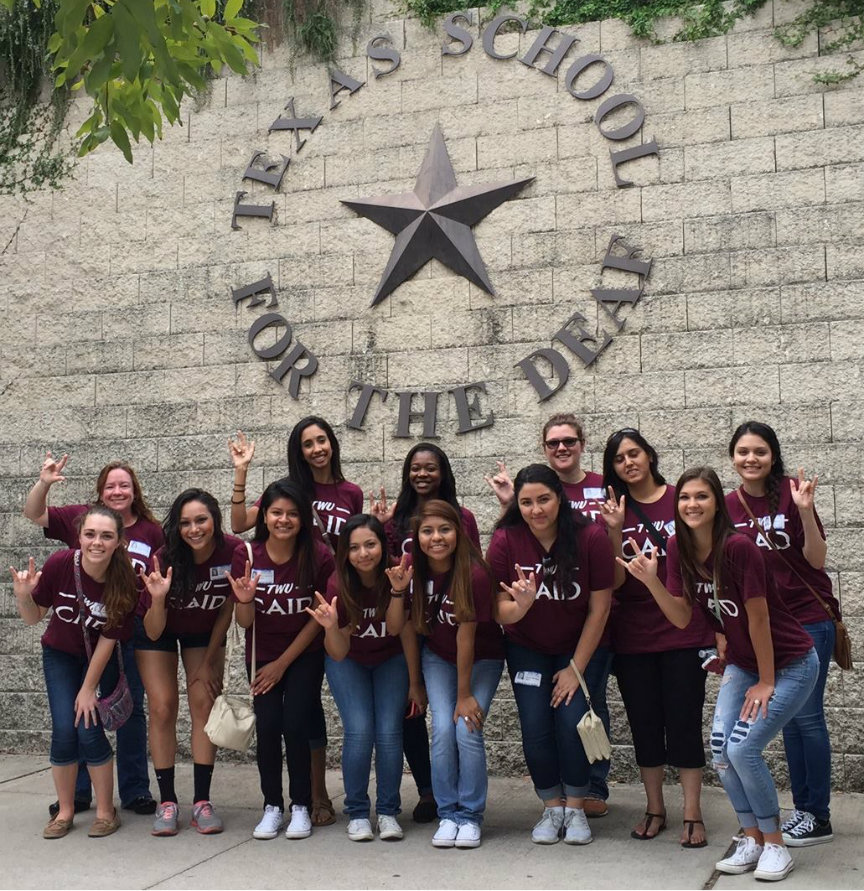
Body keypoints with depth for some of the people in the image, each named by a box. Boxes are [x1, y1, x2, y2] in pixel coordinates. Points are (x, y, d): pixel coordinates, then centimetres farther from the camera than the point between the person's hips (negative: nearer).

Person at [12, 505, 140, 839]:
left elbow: (108, 640, -18)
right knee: (64, 730, -6)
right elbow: (33, 617, -12)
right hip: (60, 654, 1)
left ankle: (106, 811, 9)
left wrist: (89, 688, -13)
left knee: (89, 730, -10)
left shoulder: (124, 583, -27)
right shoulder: (60, 564, -26)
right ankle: (65, 811, 15)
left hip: (99, 658, -1)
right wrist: (23, 596, -32)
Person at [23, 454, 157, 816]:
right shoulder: (80, 517, -1)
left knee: (131, 709, 9)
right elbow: (34, 514, -3)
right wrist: (43, 483, -19)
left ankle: (135, 792, 20)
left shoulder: (151, 531, 0)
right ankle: (77, 793, 23)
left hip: (131, 634, 0)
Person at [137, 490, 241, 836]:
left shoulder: (234, 552, -29)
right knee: (163, 708, -8)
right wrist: (158, 599, -45)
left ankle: (202, 801, -1)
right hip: (159, 630, -1)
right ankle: (167, 801, 1)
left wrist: (208, 662, -6)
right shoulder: (165, 559, -32)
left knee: (204, 704, -7)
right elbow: (153, 633, -26)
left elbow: (226, 611, -12)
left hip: (204, 632, 1)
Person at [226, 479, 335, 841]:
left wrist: (283, 663, -7)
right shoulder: (246, 557, -13)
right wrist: (245, 600, -31)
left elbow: (318, 618, -9)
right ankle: (272, 806, 9)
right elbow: (244, 622, -8)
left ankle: (301, 807, 8)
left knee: (296, 726, -10)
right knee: (268, 726, -9)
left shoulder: (318, 557, -17)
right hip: (261, 655, 1)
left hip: (304, 655, -1)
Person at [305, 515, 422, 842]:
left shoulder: (400, 577, -27)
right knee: (359, 731, -14)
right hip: (349, 662, 0)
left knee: (389, 732, -11)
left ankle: (388, 812, 7)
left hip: (390, 661, 0)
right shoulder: (338, 584, -25)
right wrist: (331, 627, -39)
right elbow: (338, 653, -23)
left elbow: (404, 633, -20)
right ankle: (357, 813, 4)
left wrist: (415, 683, -19)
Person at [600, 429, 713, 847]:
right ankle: (654, 809, 23)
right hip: (632, 636, 2)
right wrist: (615, 531, -17)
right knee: (644, 724, 10)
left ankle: (692, 815, 11)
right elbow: (615, 581, -4)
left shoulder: (682, 500, -1)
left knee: (683, 722, 0)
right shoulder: (616, 511, 4)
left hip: (683, 631, -2)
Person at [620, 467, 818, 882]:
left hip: (790, 664, -6)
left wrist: (766, 682, -13)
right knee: (720, 749, -6)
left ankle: (775, 843, 7)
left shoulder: (738, 547, -27)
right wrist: (651, 580, -22)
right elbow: (682, 617, -5)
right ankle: (751, 837, 15)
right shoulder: (678, 548, -7)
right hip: (742, 663, 6)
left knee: (743, 748, -15)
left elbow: (758, 617, -21)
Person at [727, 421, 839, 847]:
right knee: (788, 717, 12)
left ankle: (819, 816, 11)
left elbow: (817, 560, -11)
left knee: (807, 715, -1)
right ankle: (801, 808, 22)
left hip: (809, 619, -5)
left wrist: (805, 511, -26)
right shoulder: (730, 506, 0)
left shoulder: (789, 493, -13)